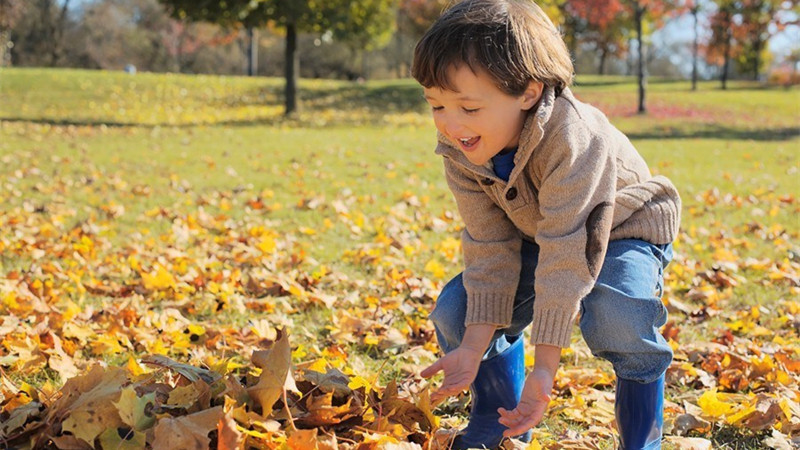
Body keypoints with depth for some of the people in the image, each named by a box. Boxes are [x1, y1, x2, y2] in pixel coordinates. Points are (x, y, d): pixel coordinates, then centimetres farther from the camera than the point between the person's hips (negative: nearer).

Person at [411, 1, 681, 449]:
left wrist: (545, 367, -37)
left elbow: (566, 252, -38)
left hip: (623, 231, -6)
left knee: (615, 316, -36)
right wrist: (473, 349, -25)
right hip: (532, 239, 6)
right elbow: (491, 249, -16)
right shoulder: (460, 152, -19)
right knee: (456, 311, -10)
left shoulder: (573, 138, -39)